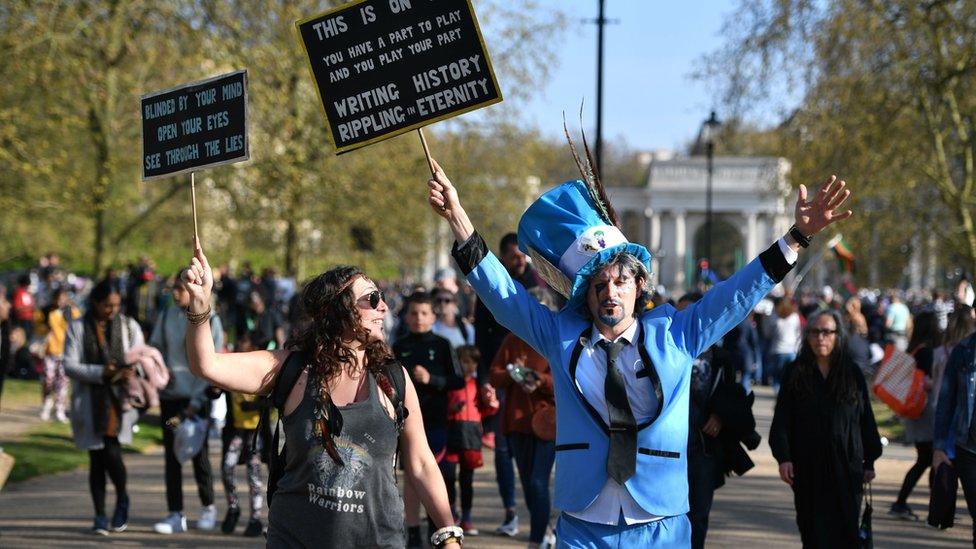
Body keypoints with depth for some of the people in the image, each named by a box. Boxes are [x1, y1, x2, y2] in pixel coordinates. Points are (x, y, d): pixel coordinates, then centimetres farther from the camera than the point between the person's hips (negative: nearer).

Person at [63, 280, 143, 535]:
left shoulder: (129, 326, 7)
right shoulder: (77, 328, 2)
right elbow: (70, 366, -4)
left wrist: (131, 372, -18)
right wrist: (102, 373, -18)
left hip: (119, 399, -1)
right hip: (89, 400, 1)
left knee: (112, 452, -15)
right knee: (96, 458, 4)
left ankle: (122, 499, 12)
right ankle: (100, 516, 13)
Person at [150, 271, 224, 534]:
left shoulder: (210, 321, -7)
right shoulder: (166, 315, 3)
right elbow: (154, 346, 14)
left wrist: (196, 402, -13)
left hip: (196, 397, -3)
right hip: (170, 394, 4)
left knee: (199, 453, 2)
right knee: (172, 456, 3)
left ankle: (208, 507, 21)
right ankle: (175, 514, 7)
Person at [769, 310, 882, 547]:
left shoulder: (852, 374, 6)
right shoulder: (795, 374, 4)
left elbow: (866, 419, 9)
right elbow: (781, 420, 1)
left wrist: (870, 461, 7)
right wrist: (783, 457, -9)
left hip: (846, 466, 0)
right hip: (808, 467, 0)